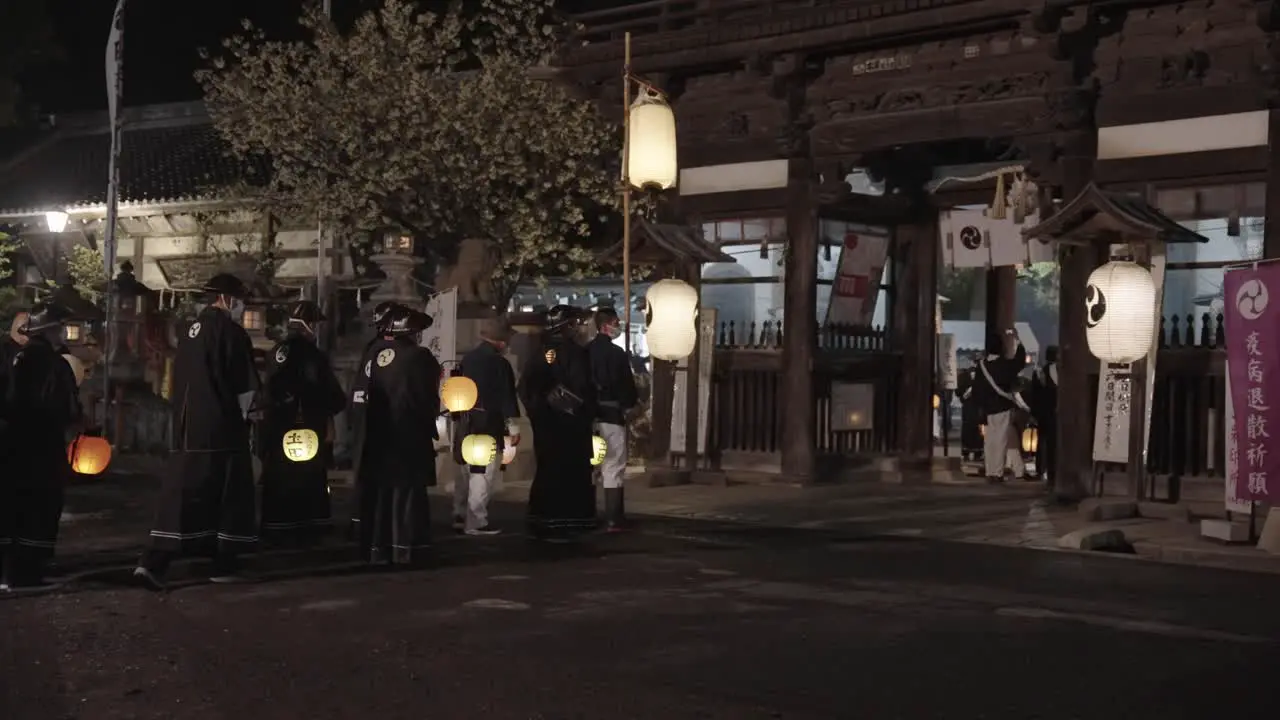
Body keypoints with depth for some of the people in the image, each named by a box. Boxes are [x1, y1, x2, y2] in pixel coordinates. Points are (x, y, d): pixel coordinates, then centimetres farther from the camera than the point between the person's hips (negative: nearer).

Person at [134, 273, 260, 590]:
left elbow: (180, 381, 17)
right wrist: (241, 416, 5)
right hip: (222, 428, -7)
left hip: (187, 427, 7)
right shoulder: (230, 330, -9)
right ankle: (224, 566, 10)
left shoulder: (190, 330, 13)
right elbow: (245, 385, -10)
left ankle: (153, 562, -4)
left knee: (180, 495, 5)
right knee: (230, 497, 5)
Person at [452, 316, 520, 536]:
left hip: (466, 423, 8)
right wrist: (512, 427, -11)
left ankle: (460, 517, 21)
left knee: (466, 470, 17)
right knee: (484, 474, -4)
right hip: (489, 424, -8)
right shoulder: (499, 363, -12)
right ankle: (476, 522, -4)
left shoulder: (467, 359, 10)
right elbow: (507, 397, -14)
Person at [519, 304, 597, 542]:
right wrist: (588, 414, -4)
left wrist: (536, 411, 14)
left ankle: (539, 523, 16)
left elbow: (525, 387, 9)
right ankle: (560, 525, -5)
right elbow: (582, 388, -16)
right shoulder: (575, 352, -11)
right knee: (569, 473, -3)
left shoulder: (540, 354, 9)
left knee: (546, 471, 13)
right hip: (569, 422, -7)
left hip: (544, 422, 7)